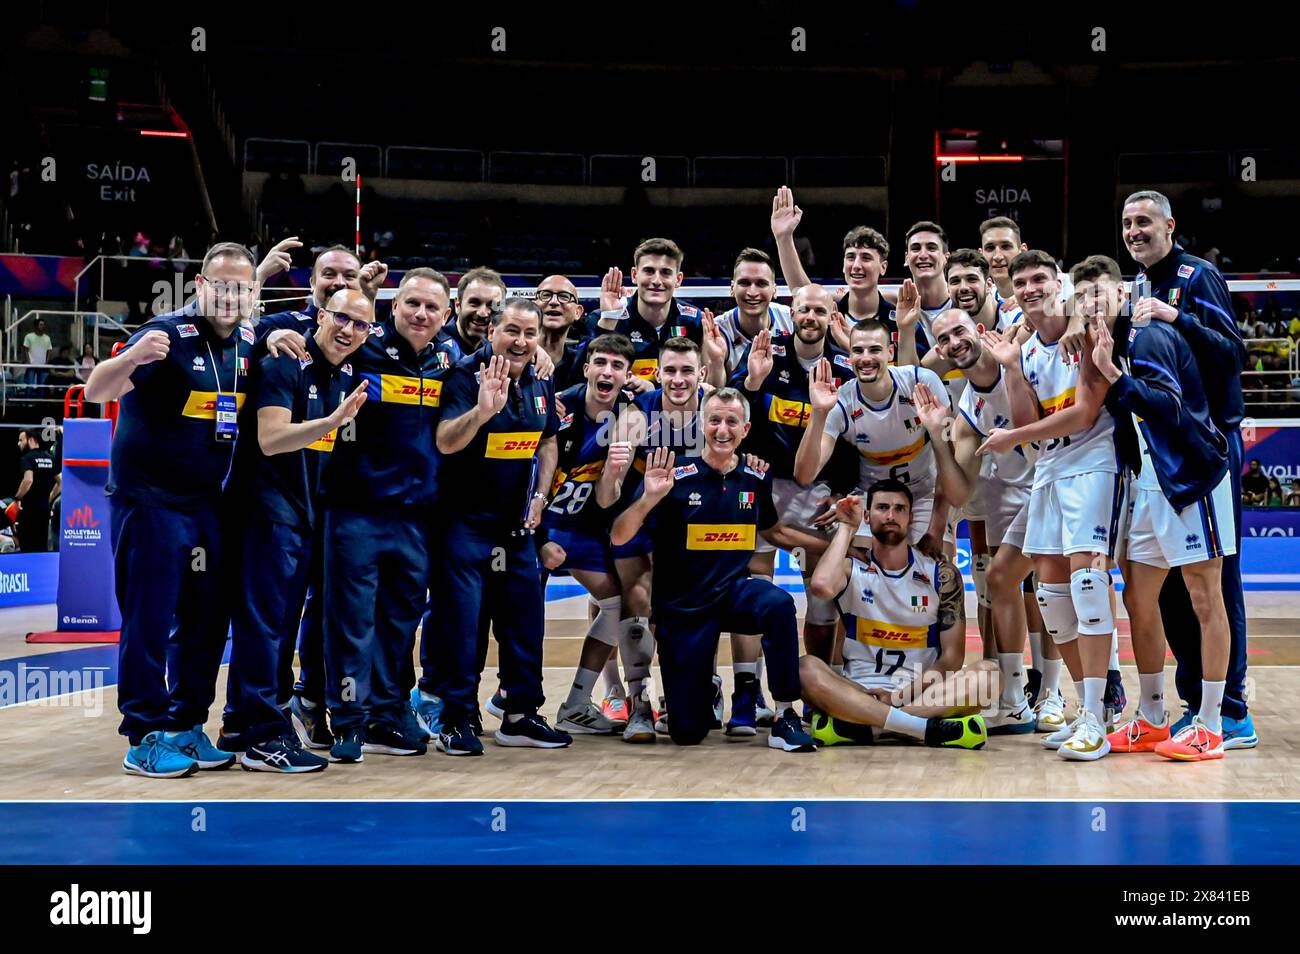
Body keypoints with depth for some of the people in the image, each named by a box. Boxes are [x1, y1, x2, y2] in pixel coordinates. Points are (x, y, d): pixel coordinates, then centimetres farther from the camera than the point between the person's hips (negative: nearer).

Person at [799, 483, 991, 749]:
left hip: (923, 695, 1)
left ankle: (860, 726, -32)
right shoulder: (853, 568, 3)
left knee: (987, 672, -26)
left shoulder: (941, 575, 5)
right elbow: (822, 586, -22)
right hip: (861, 691, -1)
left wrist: (902, 694, -12)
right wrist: (846, 528, -8)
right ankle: (927, 728, -39)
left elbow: (952, 656, 3)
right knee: (807, 670, -30)